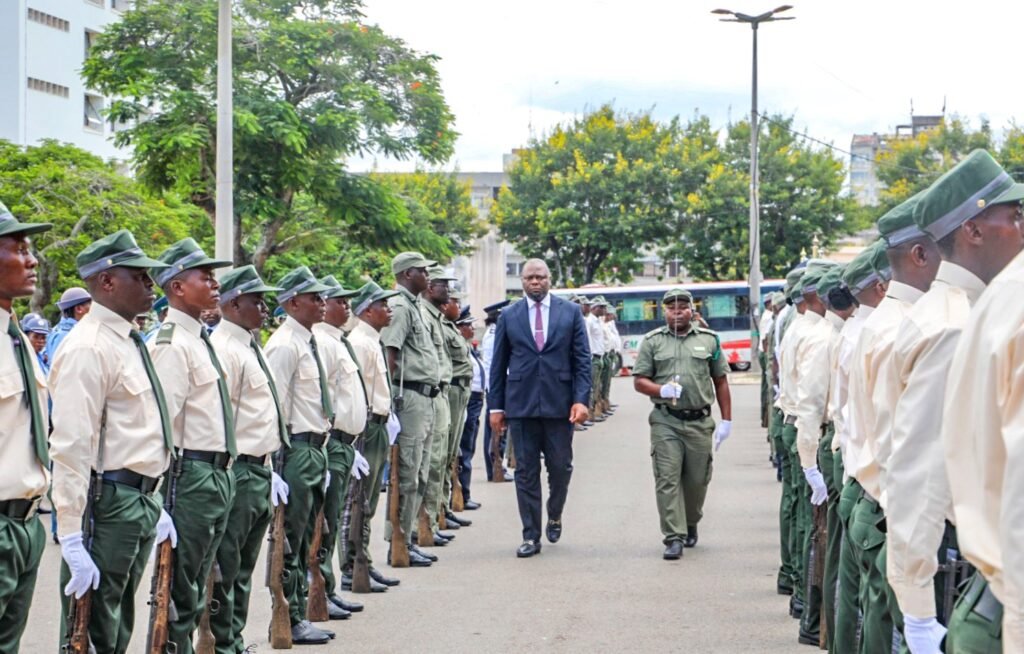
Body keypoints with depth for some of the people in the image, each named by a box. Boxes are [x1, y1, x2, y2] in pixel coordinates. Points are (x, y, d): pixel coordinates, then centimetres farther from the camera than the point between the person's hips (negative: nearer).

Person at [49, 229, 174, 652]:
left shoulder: (129, 342, 15)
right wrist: (72, 538, -24)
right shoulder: (88, 349, -16)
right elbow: (71, 447, -21)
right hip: (107, 505, -10)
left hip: (140, 502, 10)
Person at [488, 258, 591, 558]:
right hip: (521, 405, 1)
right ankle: (531, 536, 8)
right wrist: (496, 406, 4)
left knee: (560, 467, 4)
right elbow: (499, 365, 9)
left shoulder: (570, 313, 5)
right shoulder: (509, 317, 7)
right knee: (526, 471, 2)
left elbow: (582, 359, 3)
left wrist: (581, 399, -7)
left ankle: (554, 516, 31)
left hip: (559, 404, 0)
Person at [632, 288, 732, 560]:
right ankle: (674, 537, -6)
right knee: (667, 480, -8)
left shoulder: (709, 340, 9)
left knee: (697, 480, 9)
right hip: (665, 422, -1)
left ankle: (690, 524, 33)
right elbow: (639, 381, 4)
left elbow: (721, 382, 10)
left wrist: (726, 420, 5)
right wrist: (661, 390, -16)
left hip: (700, 422, 1)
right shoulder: (652, 341, 6)